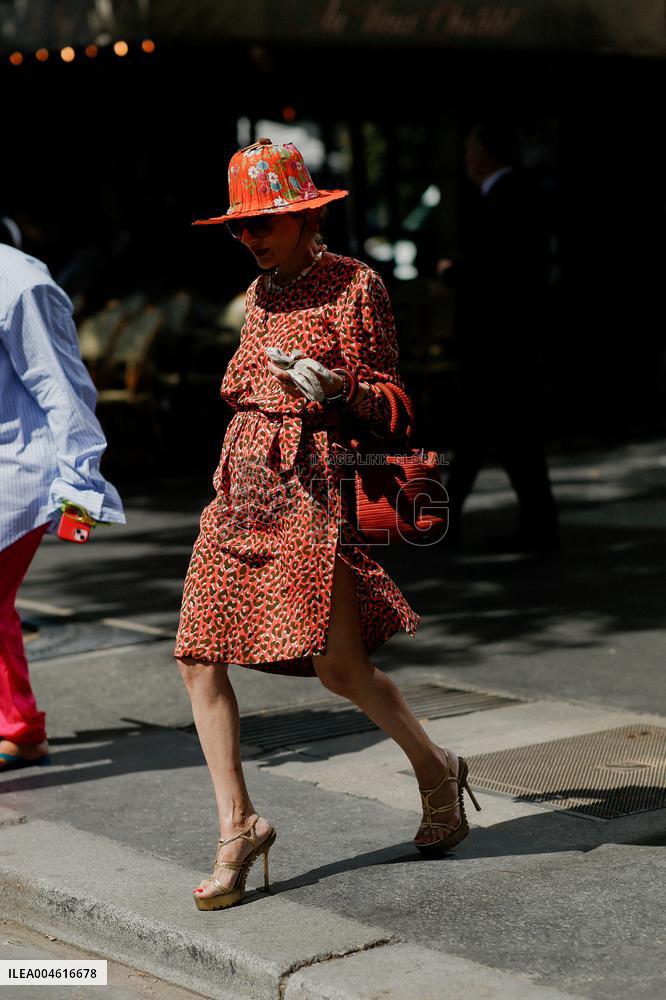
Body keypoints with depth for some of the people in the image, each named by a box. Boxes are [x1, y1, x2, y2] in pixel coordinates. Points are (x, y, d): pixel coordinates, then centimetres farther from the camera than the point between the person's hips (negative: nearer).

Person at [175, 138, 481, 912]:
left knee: (340, 668, -7)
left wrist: (333, 386, -23)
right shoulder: (261, 292, 16)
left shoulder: (355, 285, -4)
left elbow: (384, 402, -4)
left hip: (312, 485, -7)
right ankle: (238, 827, 4)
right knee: (198, 657, -4)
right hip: (243, 485, 7)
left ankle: (434, 769, 20)